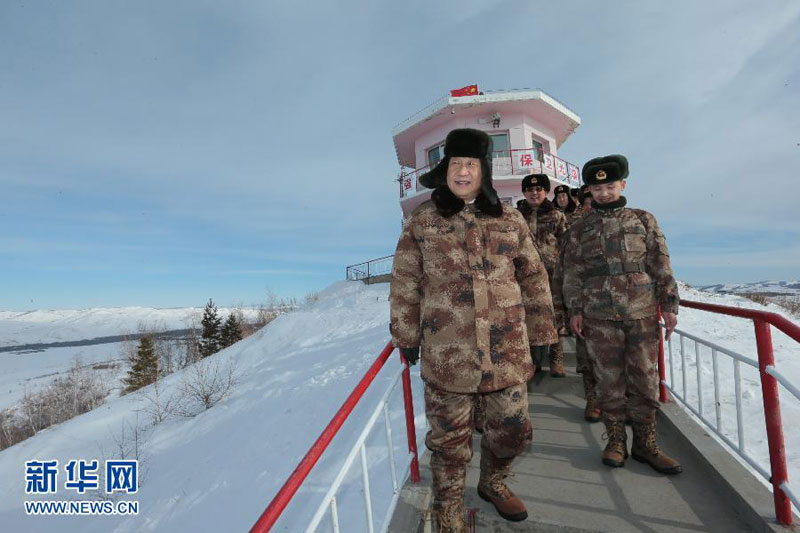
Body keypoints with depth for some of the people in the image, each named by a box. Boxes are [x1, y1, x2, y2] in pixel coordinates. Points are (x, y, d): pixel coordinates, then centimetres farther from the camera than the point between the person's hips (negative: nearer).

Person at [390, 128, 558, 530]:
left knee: (513, 429, 15)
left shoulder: (510, 220, 7)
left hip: (506, 347, 3)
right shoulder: (421, 220, 1)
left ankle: (493, 483, 48)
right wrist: (406, 336, 4)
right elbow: (405, 283, 2)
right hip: (446, 350, -2)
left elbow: (533, 278, 11)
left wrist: (540, 330, 10)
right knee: (449, 436, 11)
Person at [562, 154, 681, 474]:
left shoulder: (644, 220, 9)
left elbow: (661, 266, 7)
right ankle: (616, 441, 21)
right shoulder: (581, 228, 7)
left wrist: (668, 304, 1)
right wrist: (575, 309, 0)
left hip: (643, 313, 1)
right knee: (609, 381, 7)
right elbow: (572, 272, 6)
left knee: (644, 380, 7)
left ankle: (645, 444, 22)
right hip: (600, 317, -1)